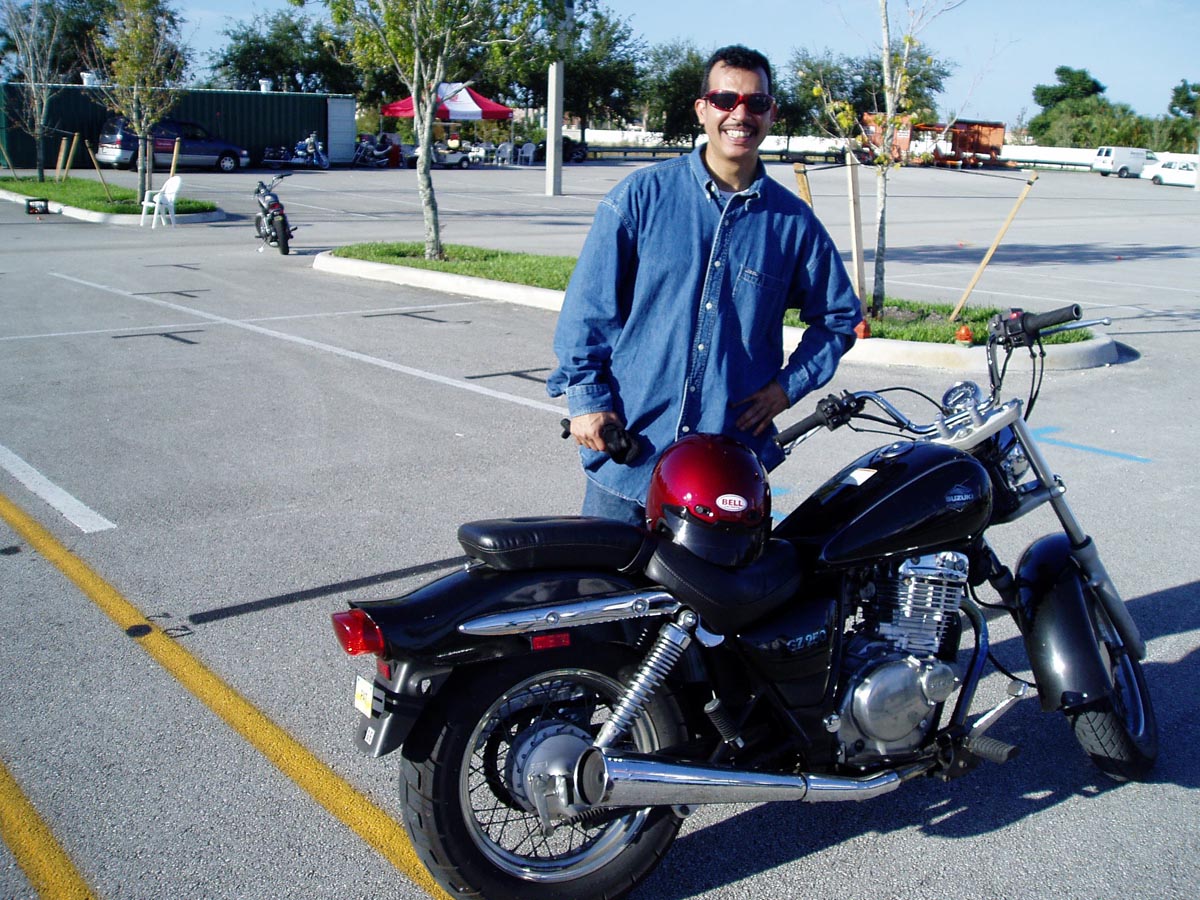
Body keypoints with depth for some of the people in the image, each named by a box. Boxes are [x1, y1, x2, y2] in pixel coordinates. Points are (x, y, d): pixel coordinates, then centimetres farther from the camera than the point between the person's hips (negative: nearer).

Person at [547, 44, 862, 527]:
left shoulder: (793, 220, 6)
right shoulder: (643, 194, 0)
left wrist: (788, 385, 4)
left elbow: (838, 316, 17)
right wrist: (585, 397, -5)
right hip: (627, 450, -1)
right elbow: (589, 301, 1)